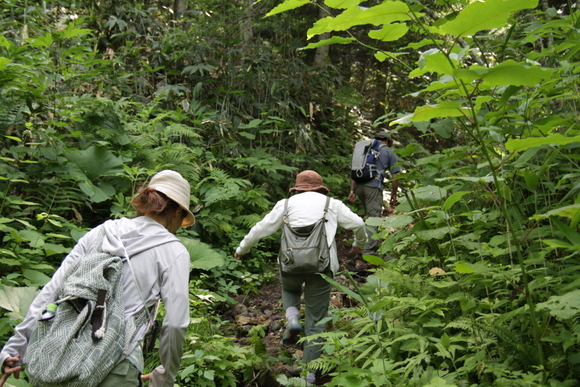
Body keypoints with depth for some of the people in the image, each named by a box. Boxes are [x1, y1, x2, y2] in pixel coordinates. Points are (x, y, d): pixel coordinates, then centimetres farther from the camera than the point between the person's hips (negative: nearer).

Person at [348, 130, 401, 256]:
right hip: (373, 185, -5)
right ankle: (369, 251, -13)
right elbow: (395, 175, 6)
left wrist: (352, 191, 17)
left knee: (368, 214, 19)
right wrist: (394, 195, 12)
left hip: (358, 185, 5)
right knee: (373, 217, -7)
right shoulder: (389, 152, 14)